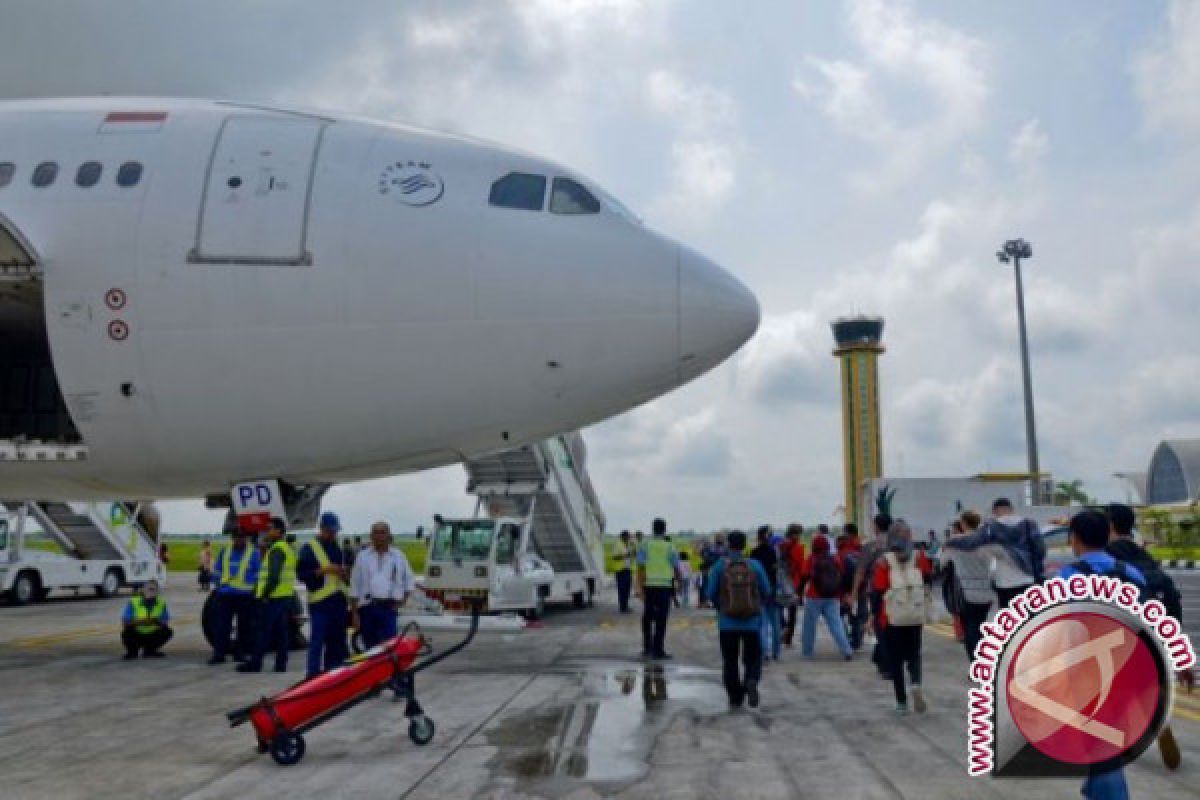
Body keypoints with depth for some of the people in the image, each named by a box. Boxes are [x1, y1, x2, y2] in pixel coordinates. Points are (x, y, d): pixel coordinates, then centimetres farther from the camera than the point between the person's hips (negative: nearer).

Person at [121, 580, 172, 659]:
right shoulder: (133, 602, -15)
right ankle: (132, 652, -1)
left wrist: (158, 622, -28)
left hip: (152, 637, 3)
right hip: (136, 636, -3)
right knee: (128, 630, -32)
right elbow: (124, 623, -19)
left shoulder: (162, 603, -7)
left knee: (167, 631, -22)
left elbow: (166, 624, -6)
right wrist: (138, 622, -36)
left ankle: (149, 650, 5)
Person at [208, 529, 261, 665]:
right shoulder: (225, 550, 11)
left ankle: (240, 653, 15)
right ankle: (219, 653, 2)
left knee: (244, 626, 5)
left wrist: (250, 586, -12)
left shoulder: (254, 552, 1)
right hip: (225, 594, 2)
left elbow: (258, 573, 0)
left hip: (245, 596, -2)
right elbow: (216, 569, 18)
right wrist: (220, 583, 4)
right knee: (221, 625, -3)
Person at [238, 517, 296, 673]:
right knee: (282, 633, 8)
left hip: (273, 597, -10)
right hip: (286, 596, 10)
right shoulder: (288, 548, 18)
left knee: (263, 631, -3)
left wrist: (265, 595, -18)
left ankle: (255, 663, 2)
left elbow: (273, 576, -22)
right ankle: (281, 665, 9)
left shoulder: (277, 549, -14)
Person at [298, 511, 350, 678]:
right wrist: (323, 570, -17)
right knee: (318, 640, -10)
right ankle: (313, 674, -7)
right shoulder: (309, 548, -1)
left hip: (338, 600, 7)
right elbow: (301, 573, -9)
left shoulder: (338, 549, 18)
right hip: (320, 601, -7)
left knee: (336, 641, 10)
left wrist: (344, 573, 6)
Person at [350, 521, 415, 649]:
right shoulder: (363, 558, 8)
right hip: (367, 608, 1)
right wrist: (354, 613, 2)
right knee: (370, 647, 6)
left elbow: (408, 581, 18)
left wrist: (403, 600, 4)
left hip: (388, 608, -1)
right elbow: (355, 588, 7)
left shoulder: (398, 557, 9)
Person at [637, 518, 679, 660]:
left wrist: (640, 588, -7)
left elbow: (640, 568, -7)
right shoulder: (669, 547, -2)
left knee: (647, 618, 14)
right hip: (664, 585, -2)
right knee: (661, 619, 1)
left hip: (648, 585, 2)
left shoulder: (645, 545, -1)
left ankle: (647, 648, 16)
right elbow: (676, 568, 4)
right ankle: (658, 649, 0)